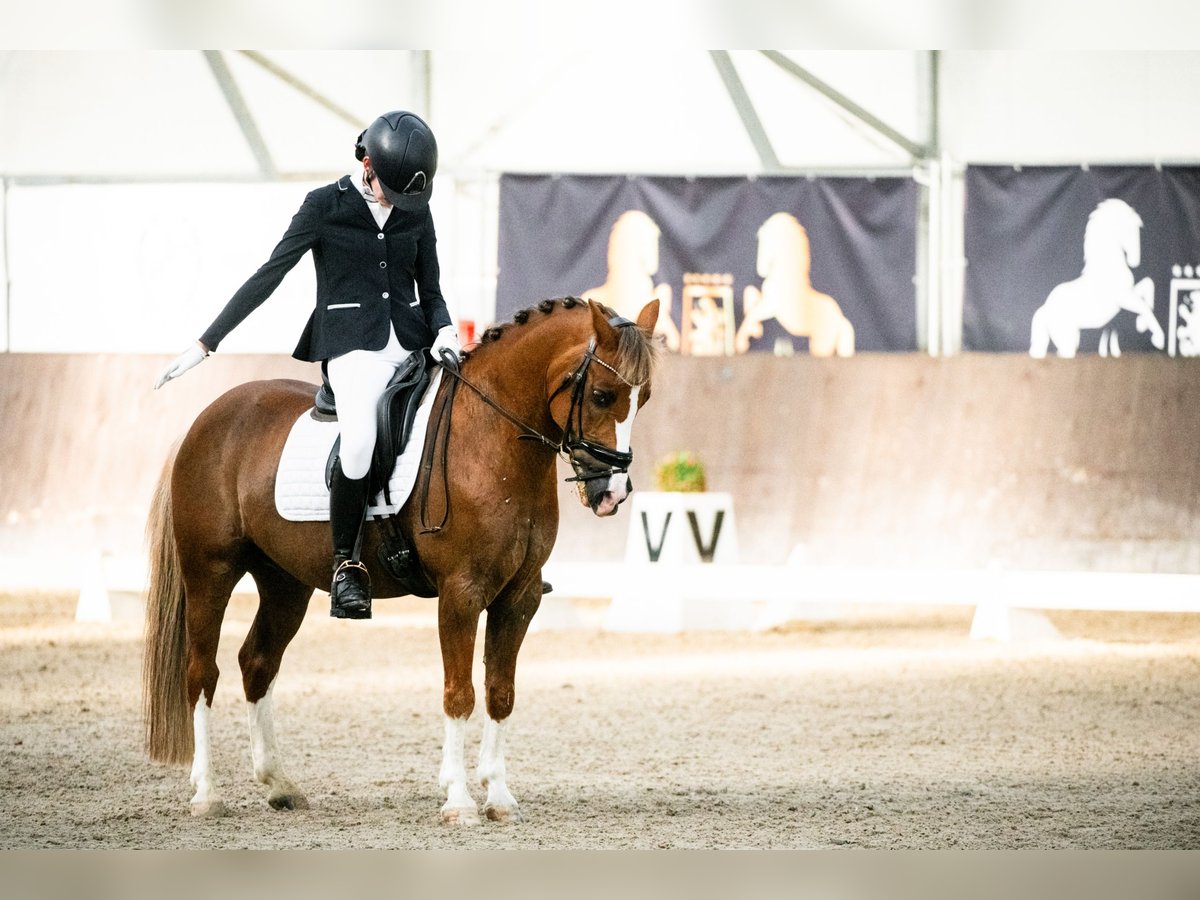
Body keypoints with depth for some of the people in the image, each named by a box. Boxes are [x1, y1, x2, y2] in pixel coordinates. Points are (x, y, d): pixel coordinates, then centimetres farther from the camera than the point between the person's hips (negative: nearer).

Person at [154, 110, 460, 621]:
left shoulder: (416, 212, 11)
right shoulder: (325, 206, -1)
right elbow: (268, 277, -1)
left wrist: (443, 331, -8)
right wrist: (206, 344, -3)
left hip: (412, 342, 5)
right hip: (353, 344, -5)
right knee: (361, 437, -32)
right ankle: (346, 565, -18)